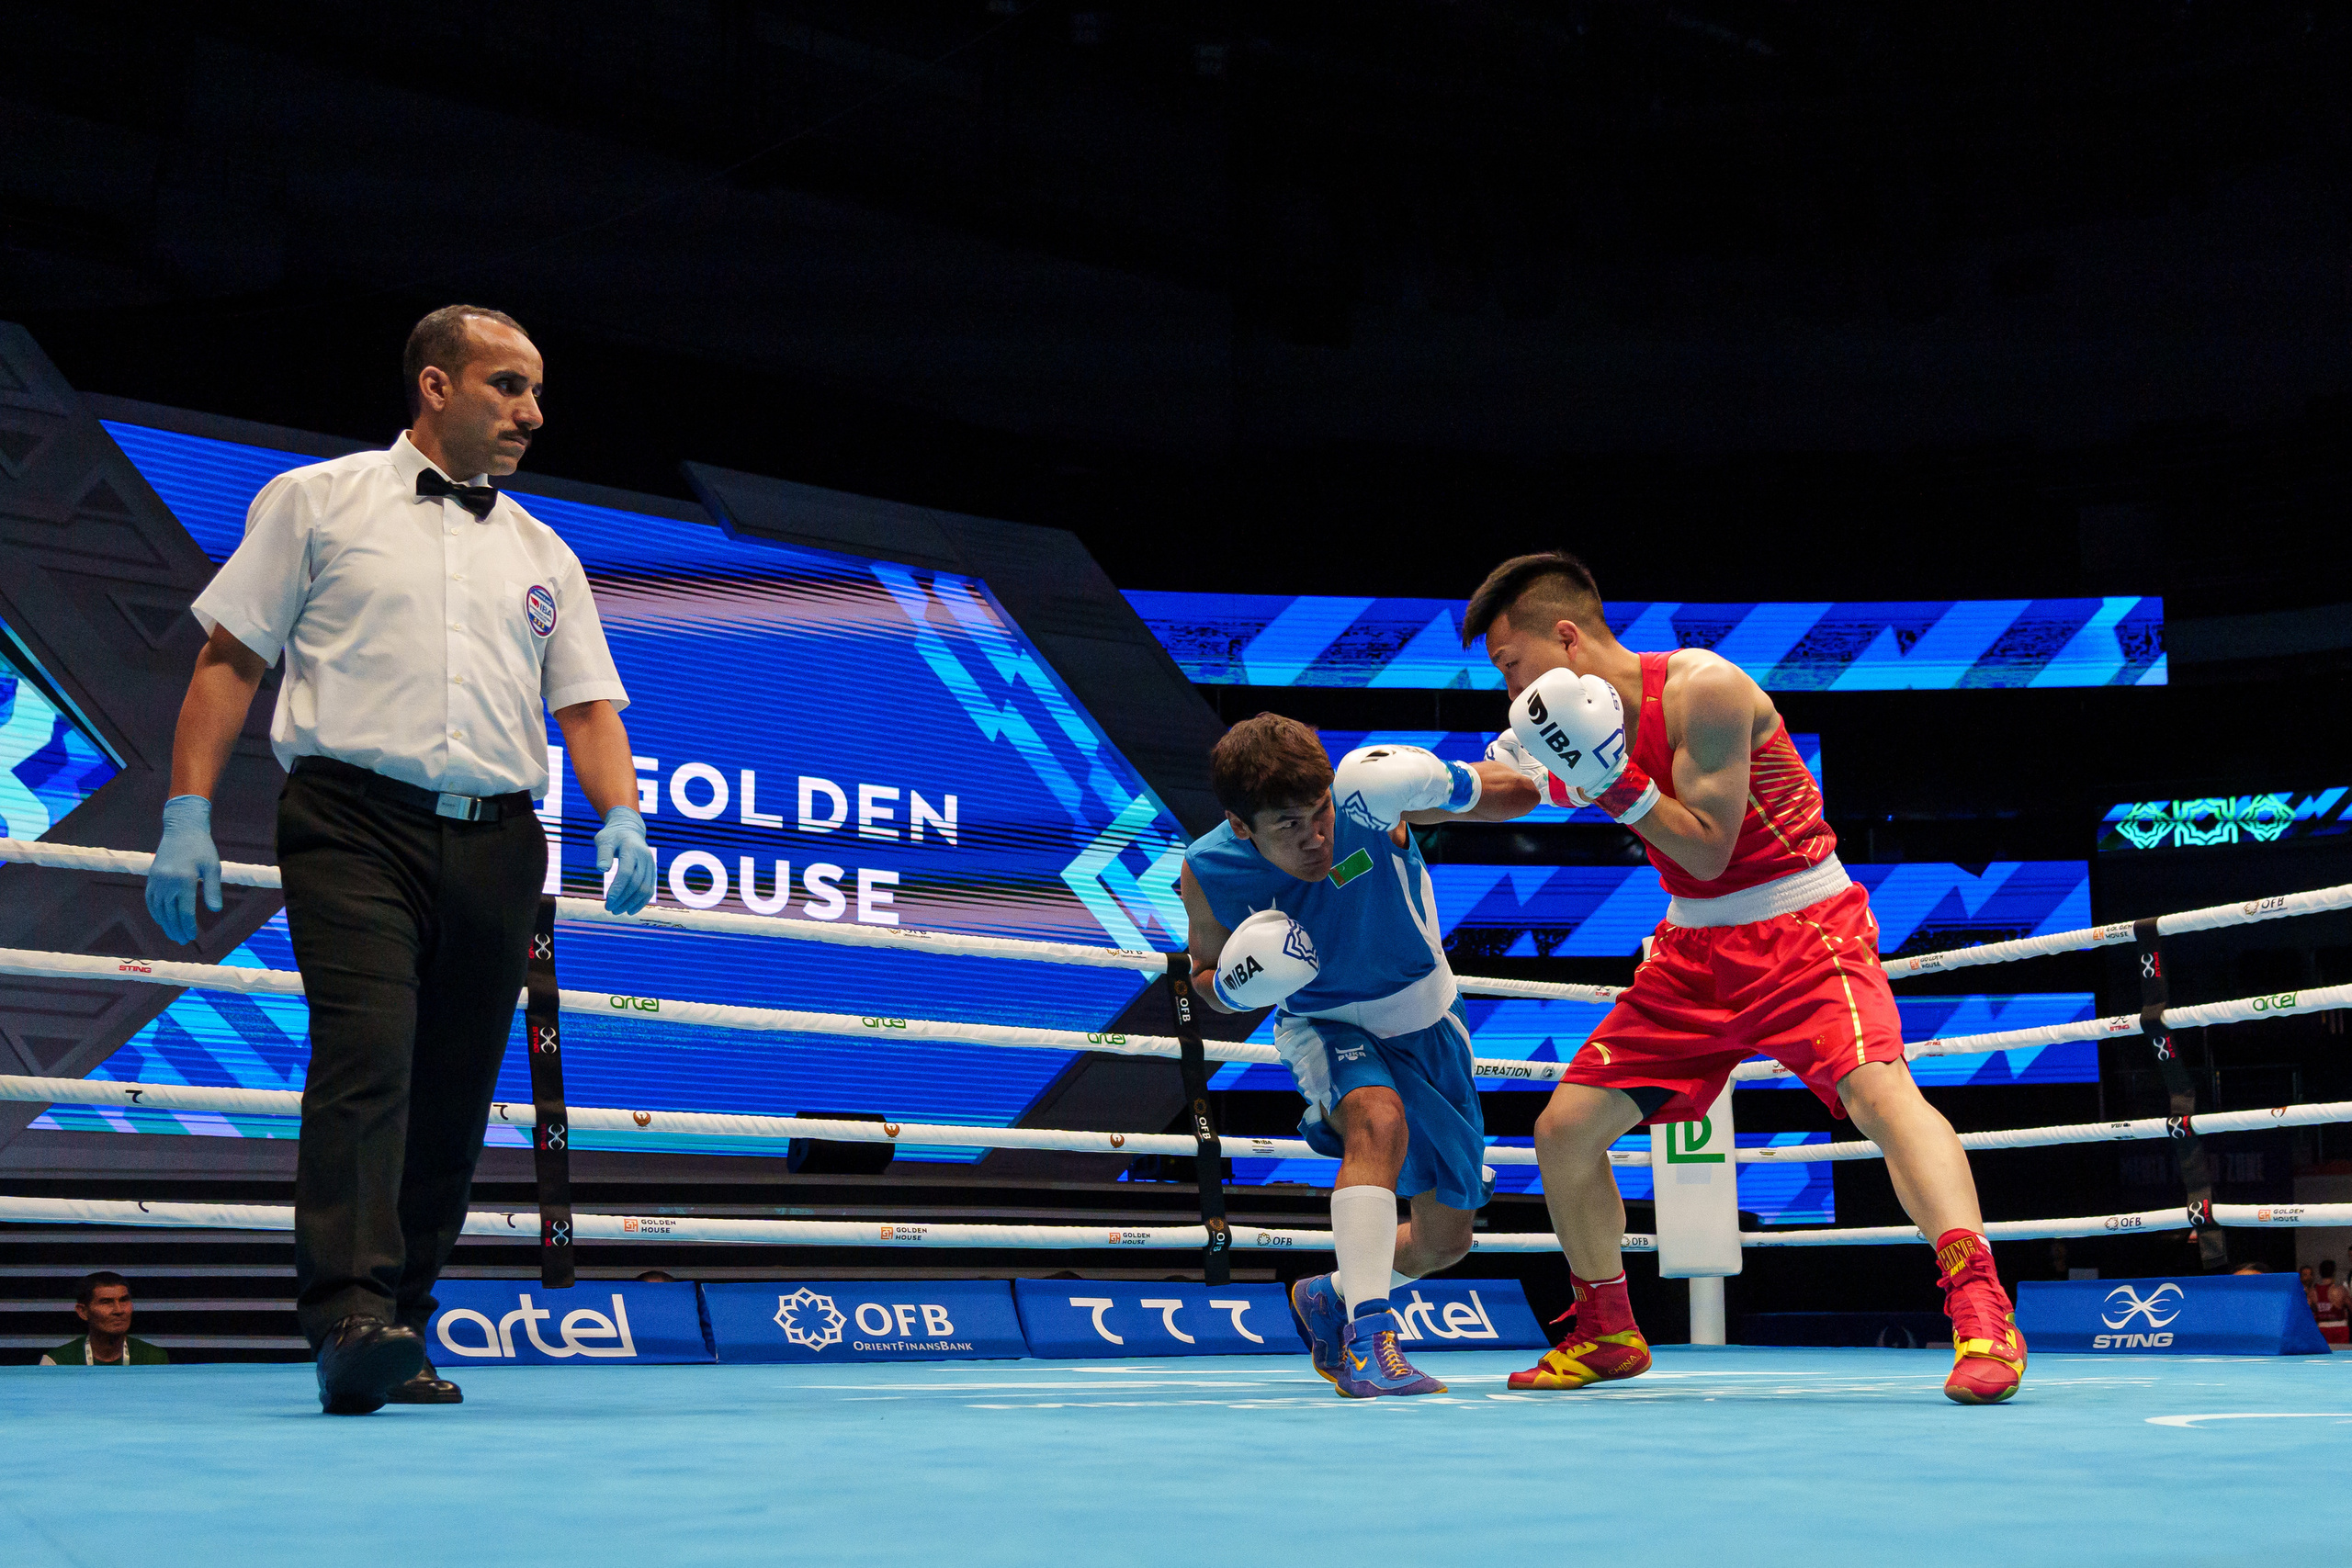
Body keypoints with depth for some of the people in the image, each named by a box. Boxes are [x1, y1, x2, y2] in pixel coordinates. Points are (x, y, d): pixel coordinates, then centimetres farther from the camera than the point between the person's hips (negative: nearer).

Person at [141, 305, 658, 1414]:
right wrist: (188, 812, -2)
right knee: (367, 1053, -21)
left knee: (451, 1096, 3)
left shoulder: (543, 556, 21)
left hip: (495, 843, 4)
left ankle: (399, 1339, 11)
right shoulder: (316, 501, 10)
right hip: (355, 822, -4)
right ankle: (350, 1314, -27)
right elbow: (229, 658, 7)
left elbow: (588, 707, 16)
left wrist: (620, 816, -3)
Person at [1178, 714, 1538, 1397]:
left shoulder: (1368, 794, -29)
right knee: (1380, 1117, -38)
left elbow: (1521, 794, -20)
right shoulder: (1207, 872, -23)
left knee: (1446, 1239, 9)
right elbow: (1207, 971, -2)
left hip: (1425, 1020, 2)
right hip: (1327, 1026, -2)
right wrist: (1236, 987, -28)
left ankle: (1329, 1297, 37)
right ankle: (1367, 1337, -36)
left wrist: (1446, 786, -43)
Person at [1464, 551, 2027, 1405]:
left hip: (1803, 930, -7)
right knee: (1563, 1129, 4)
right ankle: (1607, 1336, 22)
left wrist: (1612, 777, -25)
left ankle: (1982, 1313, -35)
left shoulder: (1703, 687, -19)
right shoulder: (1591, 715, 2)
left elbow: (1709, 849, -19)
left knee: (1878, 1088, -33)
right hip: (1694, 949, 7)